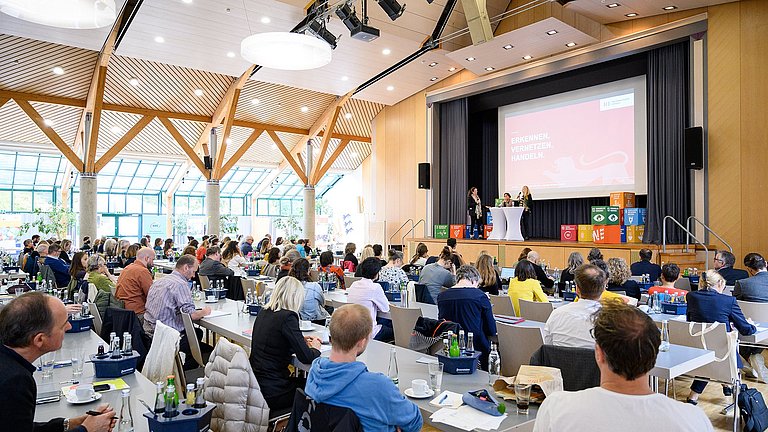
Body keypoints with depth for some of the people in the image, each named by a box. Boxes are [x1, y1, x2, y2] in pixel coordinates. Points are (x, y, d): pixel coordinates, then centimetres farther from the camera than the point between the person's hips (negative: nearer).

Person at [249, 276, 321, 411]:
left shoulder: (263, 313, 5)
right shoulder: (287, 317, -19)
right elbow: (306, 357, -18)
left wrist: (301, 341, 17)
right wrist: (315, 348, 3)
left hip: (255, 383, 8)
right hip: (271, 392, -8)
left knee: (301, 381, 26)